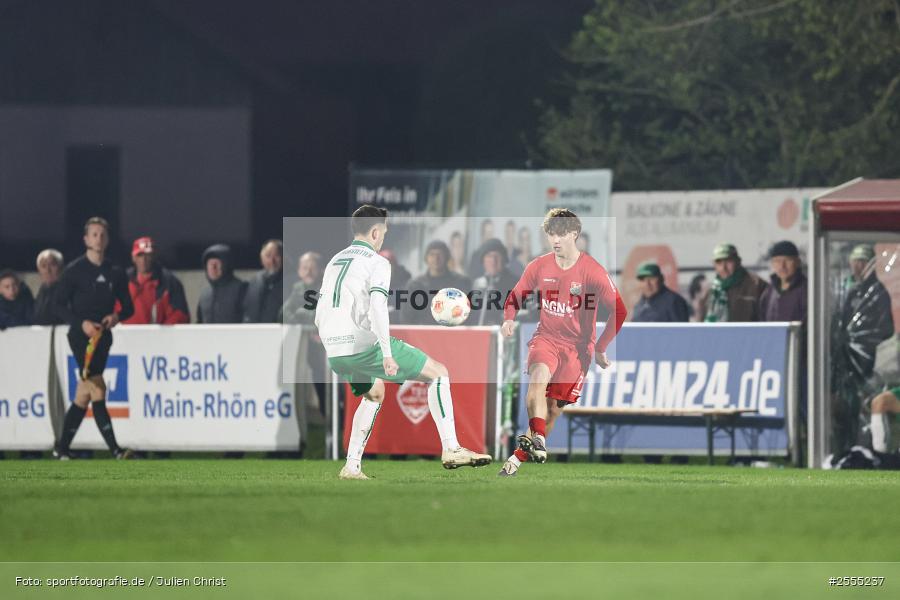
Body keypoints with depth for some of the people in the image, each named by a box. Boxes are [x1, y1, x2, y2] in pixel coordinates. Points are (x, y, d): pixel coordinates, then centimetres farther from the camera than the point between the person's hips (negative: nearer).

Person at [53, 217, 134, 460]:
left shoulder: (115, 274, 11)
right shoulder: (74, 270, -1)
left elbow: (128, 307, 14)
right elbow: (60, 306, -2)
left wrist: (117, 317, -9)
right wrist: (82, 323, -17)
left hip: (103, 337, 5)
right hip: (81, 336, -5)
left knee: (83, 395, 7)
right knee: (97, 388, -15)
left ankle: (62, 448, 17)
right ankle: (114, 449, -20)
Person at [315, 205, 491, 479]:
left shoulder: (334, 261, 19)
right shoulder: (377, 263, -5)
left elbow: (319, 316, 20)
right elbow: (377, 304, -22)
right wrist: (387, 353, -25)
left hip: (335, 353, 8)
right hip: (364, 344, -8)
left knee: (374, 393, 34)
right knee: (438, 373, 4)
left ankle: (352, 467, 24)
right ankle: (450, 449, -5)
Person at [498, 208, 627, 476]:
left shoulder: (592, 271, -11)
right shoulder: (539, 267, -1)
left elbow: (619, 311, -8)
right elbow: (516, 296, 14)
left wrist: (600, 348, -10)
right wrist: (509, 319, -7)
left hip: (577, 346, -1)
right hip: (546, 338, 1)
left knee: (553, 409, -3)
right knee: (539, 376, -32)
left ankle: (520, 456, 11)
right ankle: (538, 441, -40)